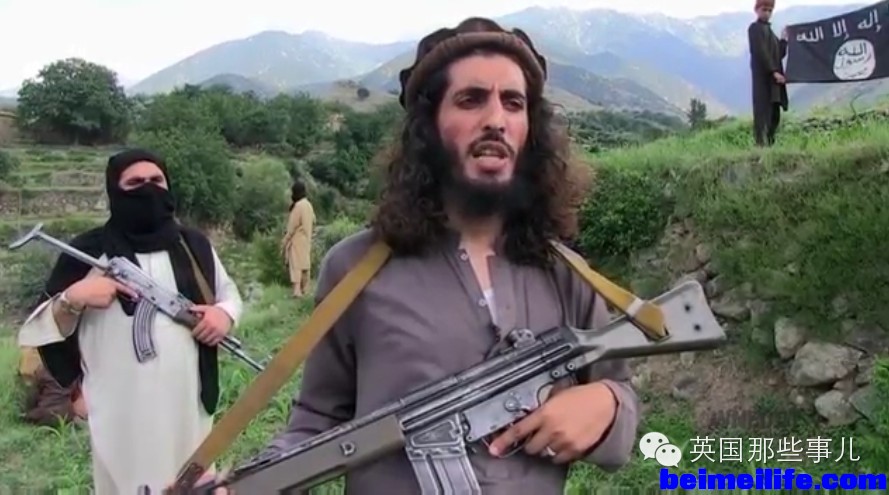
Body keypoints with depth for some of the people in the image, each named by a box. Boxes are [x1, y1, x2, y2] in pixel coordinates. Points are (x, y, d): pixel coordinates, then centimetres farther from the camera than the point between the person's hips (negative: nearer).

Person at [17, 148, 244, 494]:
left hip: (188, 404, 4)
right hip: (123, 413, -3)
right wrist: (72, 299, -20)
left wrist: (225, 313, -5)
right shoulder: (89, 252, -4)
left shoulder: (194, 245, 5)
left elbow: (228, 291, 17)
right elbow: (43, 331, -1)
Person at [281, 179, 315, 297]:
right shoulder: (308, 204, 7)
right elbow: (313, 221, 16)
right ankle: (305, 289, 22)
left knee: (296, 264, -10)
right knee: (305, 263, 14)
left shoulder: (298, 206, -18)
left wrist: (285, 240, -10)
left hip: (297, 240, -8)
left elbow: (292, 226, -17)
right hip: (306, 239, 8)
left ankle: (297, 290, -18)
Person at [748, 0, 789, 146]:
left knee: (774, 114, 6)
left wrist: (783, 39, 7)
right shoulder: (755, 28, -2)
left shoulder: (769, 30, 23)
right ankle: (761, 143, -17)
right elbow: (760, 52, -14)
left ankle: (769, 143, 9)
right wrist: (774, 71, -19)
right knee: (763, 112, -14)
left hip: (773, 78, 9)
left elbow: (780, 54, 18)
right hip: (763, 77, -9)